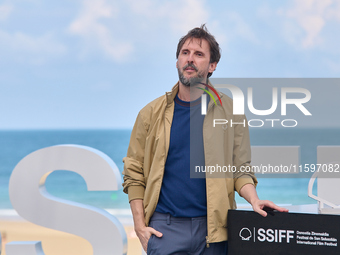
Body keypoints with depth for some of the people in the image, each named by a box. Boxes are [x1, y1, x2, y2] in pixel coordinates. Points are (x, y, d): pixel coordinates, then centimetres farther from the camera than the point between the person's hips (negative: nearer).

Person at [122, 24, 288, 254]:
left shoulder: (230, 112, 5)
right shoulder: (152, 114, 5)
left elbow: (240, 169, 5)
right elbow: (134, 174, 5)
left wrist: (254, 199, -14)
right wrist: (140, 226, -2)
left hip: (213, 226, 0)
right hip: (165, 227, 0)